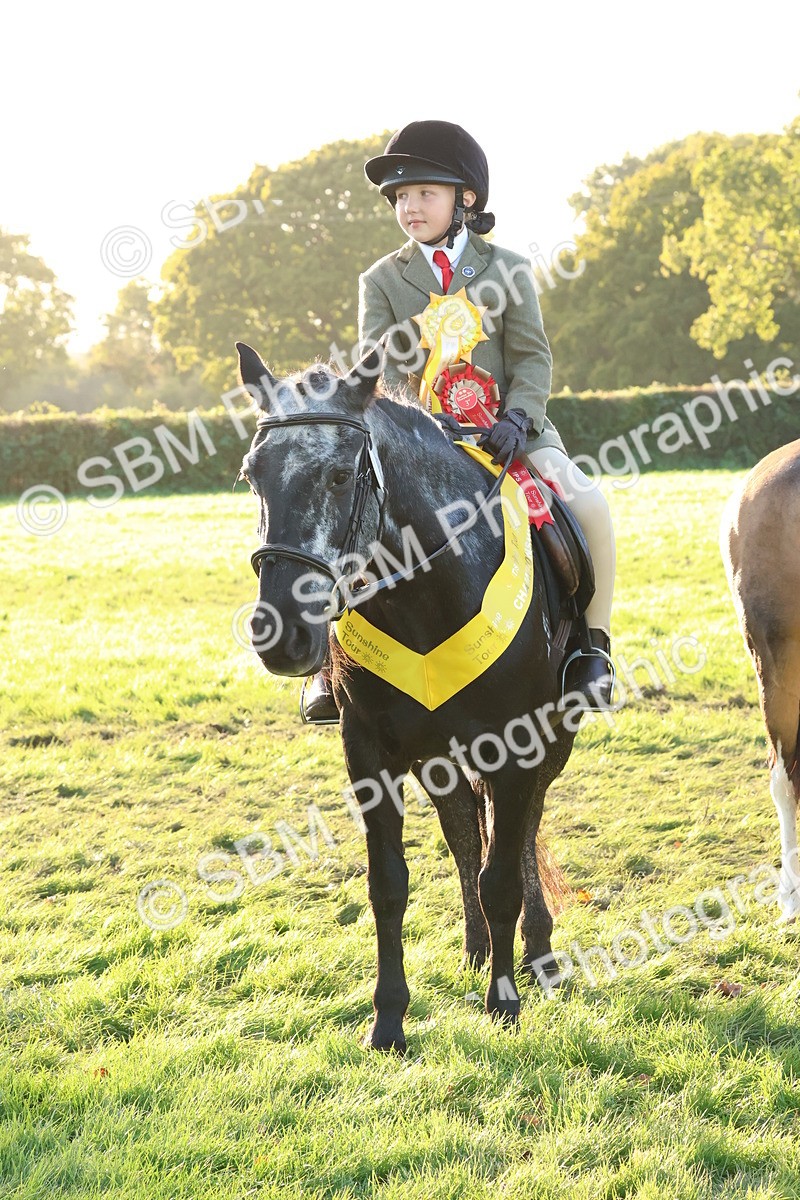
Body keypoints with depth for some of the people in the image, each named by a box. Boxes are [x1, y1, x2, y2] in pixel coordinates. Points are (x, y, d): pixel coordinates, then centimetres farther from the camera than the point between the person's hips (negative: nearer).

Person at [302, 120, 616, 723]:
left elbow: (533, 358, -1)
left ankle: (591, 639, -3)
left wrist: (517, 419, -22)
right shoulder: (382, 280, 7)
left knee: (587, 503, -25)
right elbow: (378, 367, -4)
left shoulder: (507, 269, 6)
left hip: (506, 428, -1)